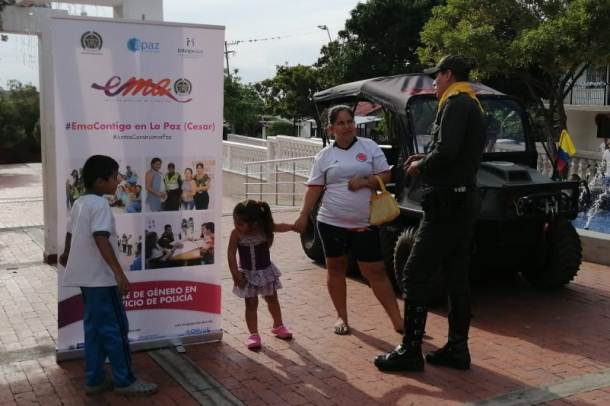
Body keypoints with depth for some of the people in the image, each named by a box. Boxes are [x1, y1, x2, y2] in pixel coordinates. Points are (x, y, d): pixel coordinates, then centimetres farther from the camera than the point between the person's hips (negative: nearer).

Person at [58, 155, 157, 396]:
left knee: (94, 328, 15)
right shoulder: (100, 205, -16)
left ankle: (95, 380, 20)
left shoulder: (79, 203, 13)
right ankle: (125, 381, 7)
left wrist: (66, 255, 45)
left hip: (85, 276, 10)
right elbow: (101, 239, -28)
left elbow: (70, 233, 26)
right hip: (101, 277, -9)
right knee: (115, 329, -1)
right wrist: (119, 273, -33)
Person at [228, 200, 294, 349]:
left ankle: (278, 326, 37)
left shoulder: (264, 229, -16)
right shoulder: (236, 234, -20)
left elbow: (280, 227, 3)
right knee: (251, 304, 4)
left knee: (272, 299, 18)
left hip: (266, 271, 3)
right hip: (248, 274, -2)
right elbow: (231, 255, -15)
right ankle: (253, 334, 14)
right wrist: (236, 275, -17)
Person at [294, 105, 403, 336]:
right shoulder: (324, 156, 6)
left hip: (364, 223, -1)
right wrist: (304, 216, -4)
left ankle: (398, 321, 6)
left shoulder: (369, 147, 4)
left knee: (375, 272, -1)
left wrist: (365, 182, -15)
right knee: (336, 268, 10)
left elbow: (385, 176, 2)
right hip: (331, 222, 2)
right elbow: (314, 188, 4)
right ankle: (341, 317, 24)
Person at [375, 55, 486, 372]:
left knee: (416, 275, -5)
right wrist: (426, 159, 13)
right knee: (456, 277, 13)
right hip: (464, 200, 10)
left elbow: (446, 152, -24)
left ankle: (410, 350, -1)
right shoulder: (472, 105, 20)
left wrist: (421, 167, -7)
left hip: (447, 203, -10)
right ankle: (457, 348, 19)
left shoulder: (455, 103, -12)